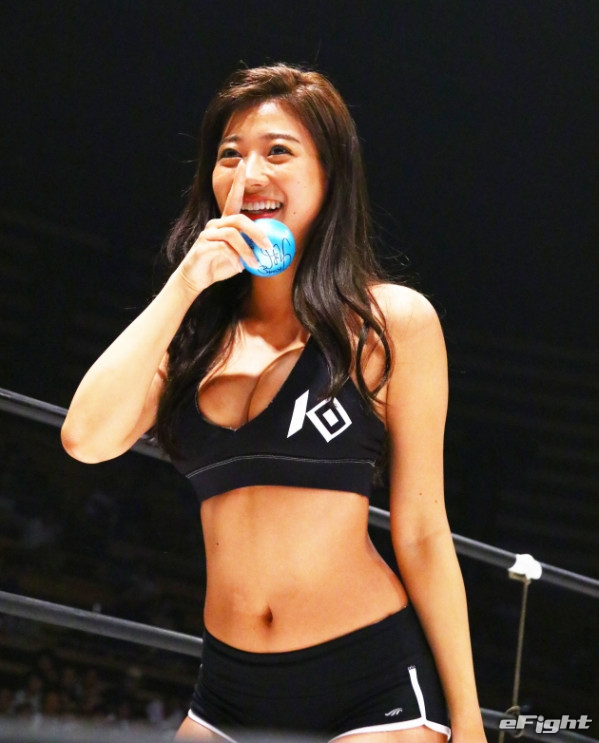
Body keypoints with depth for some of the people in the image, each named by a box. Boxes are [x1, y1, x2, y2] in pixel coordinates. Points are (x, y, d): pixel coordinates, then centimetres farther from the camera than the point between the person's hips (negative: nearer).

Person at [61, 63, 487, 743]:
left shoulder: (391, 321, -3)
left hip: (371, 686, -4)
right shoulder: (195, 332, 8)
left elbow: (421, 534, -2)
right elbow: (87, 439, -8)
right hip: (228, 688, 4)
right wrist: (183, 286, -9)